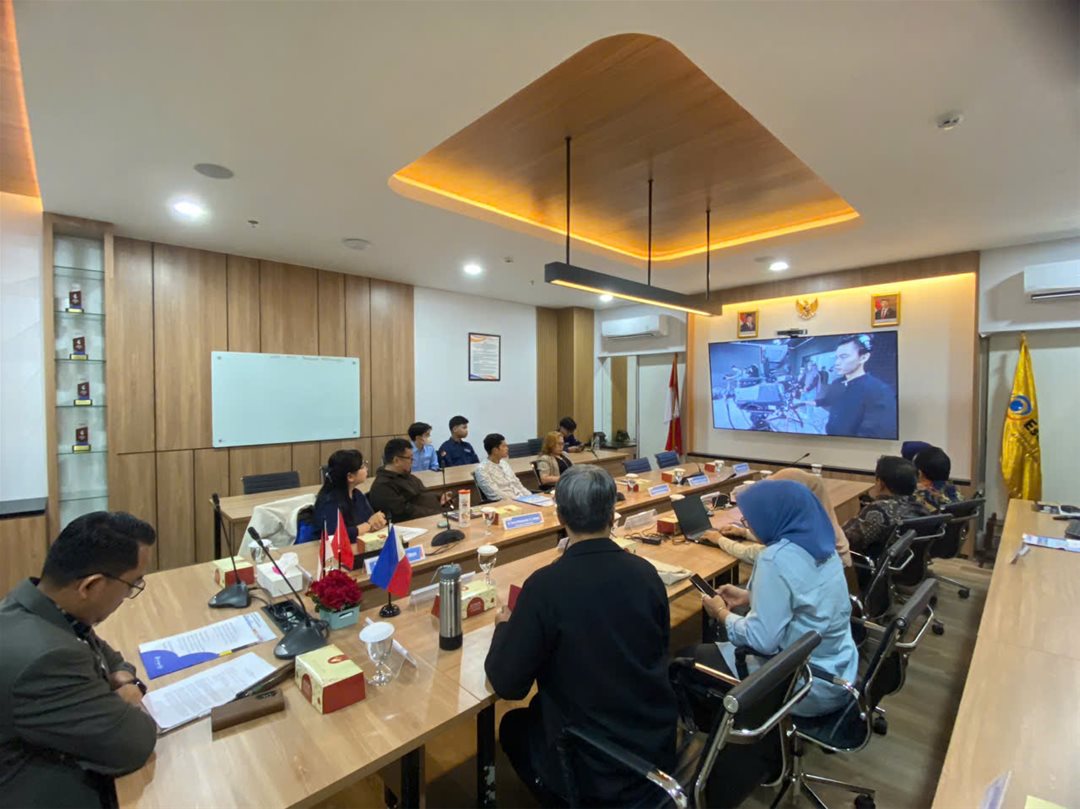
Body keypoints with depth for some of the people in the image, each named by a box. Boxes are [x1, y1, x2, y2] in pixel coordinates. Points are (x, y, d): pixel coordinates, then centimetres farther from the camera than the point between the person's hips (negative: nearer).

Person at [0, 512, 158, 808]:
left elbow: (97, 649, 10)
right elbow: (133, 745, -29)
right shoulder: (44, 658, -38)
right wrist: (128, 702, -10)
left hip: (64, 766, 8)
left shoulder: (32, 601, -10)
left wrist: (123, 677, -8)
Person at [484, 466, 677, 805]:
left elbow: (508, 684, -16)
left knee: (514, 726, 25)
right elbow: (659, 650, 6)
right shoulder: (647, 573, -12)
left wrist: (504, 626, 2)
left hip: (595, 767, -4)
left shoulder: (545, 584, -26)